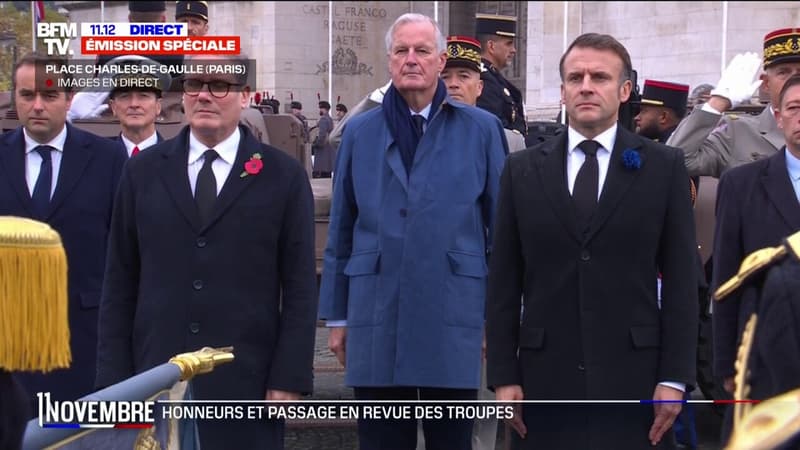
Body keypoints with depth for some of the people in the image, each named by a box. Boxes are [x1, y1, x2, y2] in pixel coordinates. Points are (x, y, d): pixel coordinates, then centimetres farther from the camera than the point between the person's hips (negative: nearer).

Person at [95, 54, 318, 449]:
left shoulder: (283, 176, 3)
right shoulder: (144, 171, 9)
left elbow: (300, 287, 1)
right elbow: (120, 283, 8)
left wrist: (290, 377, -6)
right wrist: (114, 379, 2)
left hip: (246, 383, -2)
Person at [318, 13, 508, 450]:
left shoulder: (481, 130, 1)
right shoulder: (360, 132, 7)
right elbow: (341, 232, 9)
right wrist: (336, 317, 8)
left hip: (455, 321, -1)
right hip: (376, 322, 2)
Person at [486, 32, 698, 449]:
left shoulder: (663, 166, 3)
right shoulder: (522, 169, 7)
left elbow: (680, 278, 1)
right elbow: (504, 281, 6)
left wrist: (675, 378, -5)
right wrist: (503, 375, 1)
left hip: (631, 376, -1)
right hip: (547, 378, 1)